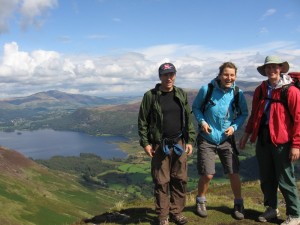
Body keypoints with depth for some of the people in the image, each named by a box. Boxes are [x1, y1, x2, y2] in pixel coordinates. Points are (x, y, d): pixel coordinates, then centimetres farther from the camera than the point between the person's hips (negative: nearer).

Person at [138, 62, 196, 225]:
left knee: (180, 180, 8)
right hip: (159, 145, -3)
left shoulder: (181, 95, 7)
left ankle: (176, 211, 24)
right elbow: (142, 121, -2)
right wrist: (145, 143, -7)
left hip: (179, 144, 3)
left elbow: (188, 119, 10)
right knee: (161, 182, 3)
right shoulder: (150, 96, -4)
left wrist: (190, 141, 5)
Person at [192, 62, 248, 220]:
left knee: (234, 173, 3)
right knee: (207, 175, -2)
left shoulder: (238, 93, -6)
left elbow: (244, 114, 7)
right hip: (207, 138, -2)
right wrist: (202, 121, -15)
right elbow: (195, 107, 1)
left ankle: (238, 204, 27)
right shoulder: (206, 89, -12)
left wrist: (234, 126, -10)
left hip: (226, 139, 2)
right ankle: (200, 201, 26)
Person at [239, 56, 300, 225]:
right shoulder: (260, 90, 9)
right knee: (266, 178, 15)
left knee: (285, 180, 2)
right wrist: (247, 134, 15)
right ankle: (272, 208, 34)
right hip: (263, 140, 6)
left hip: (282, 141, -6)